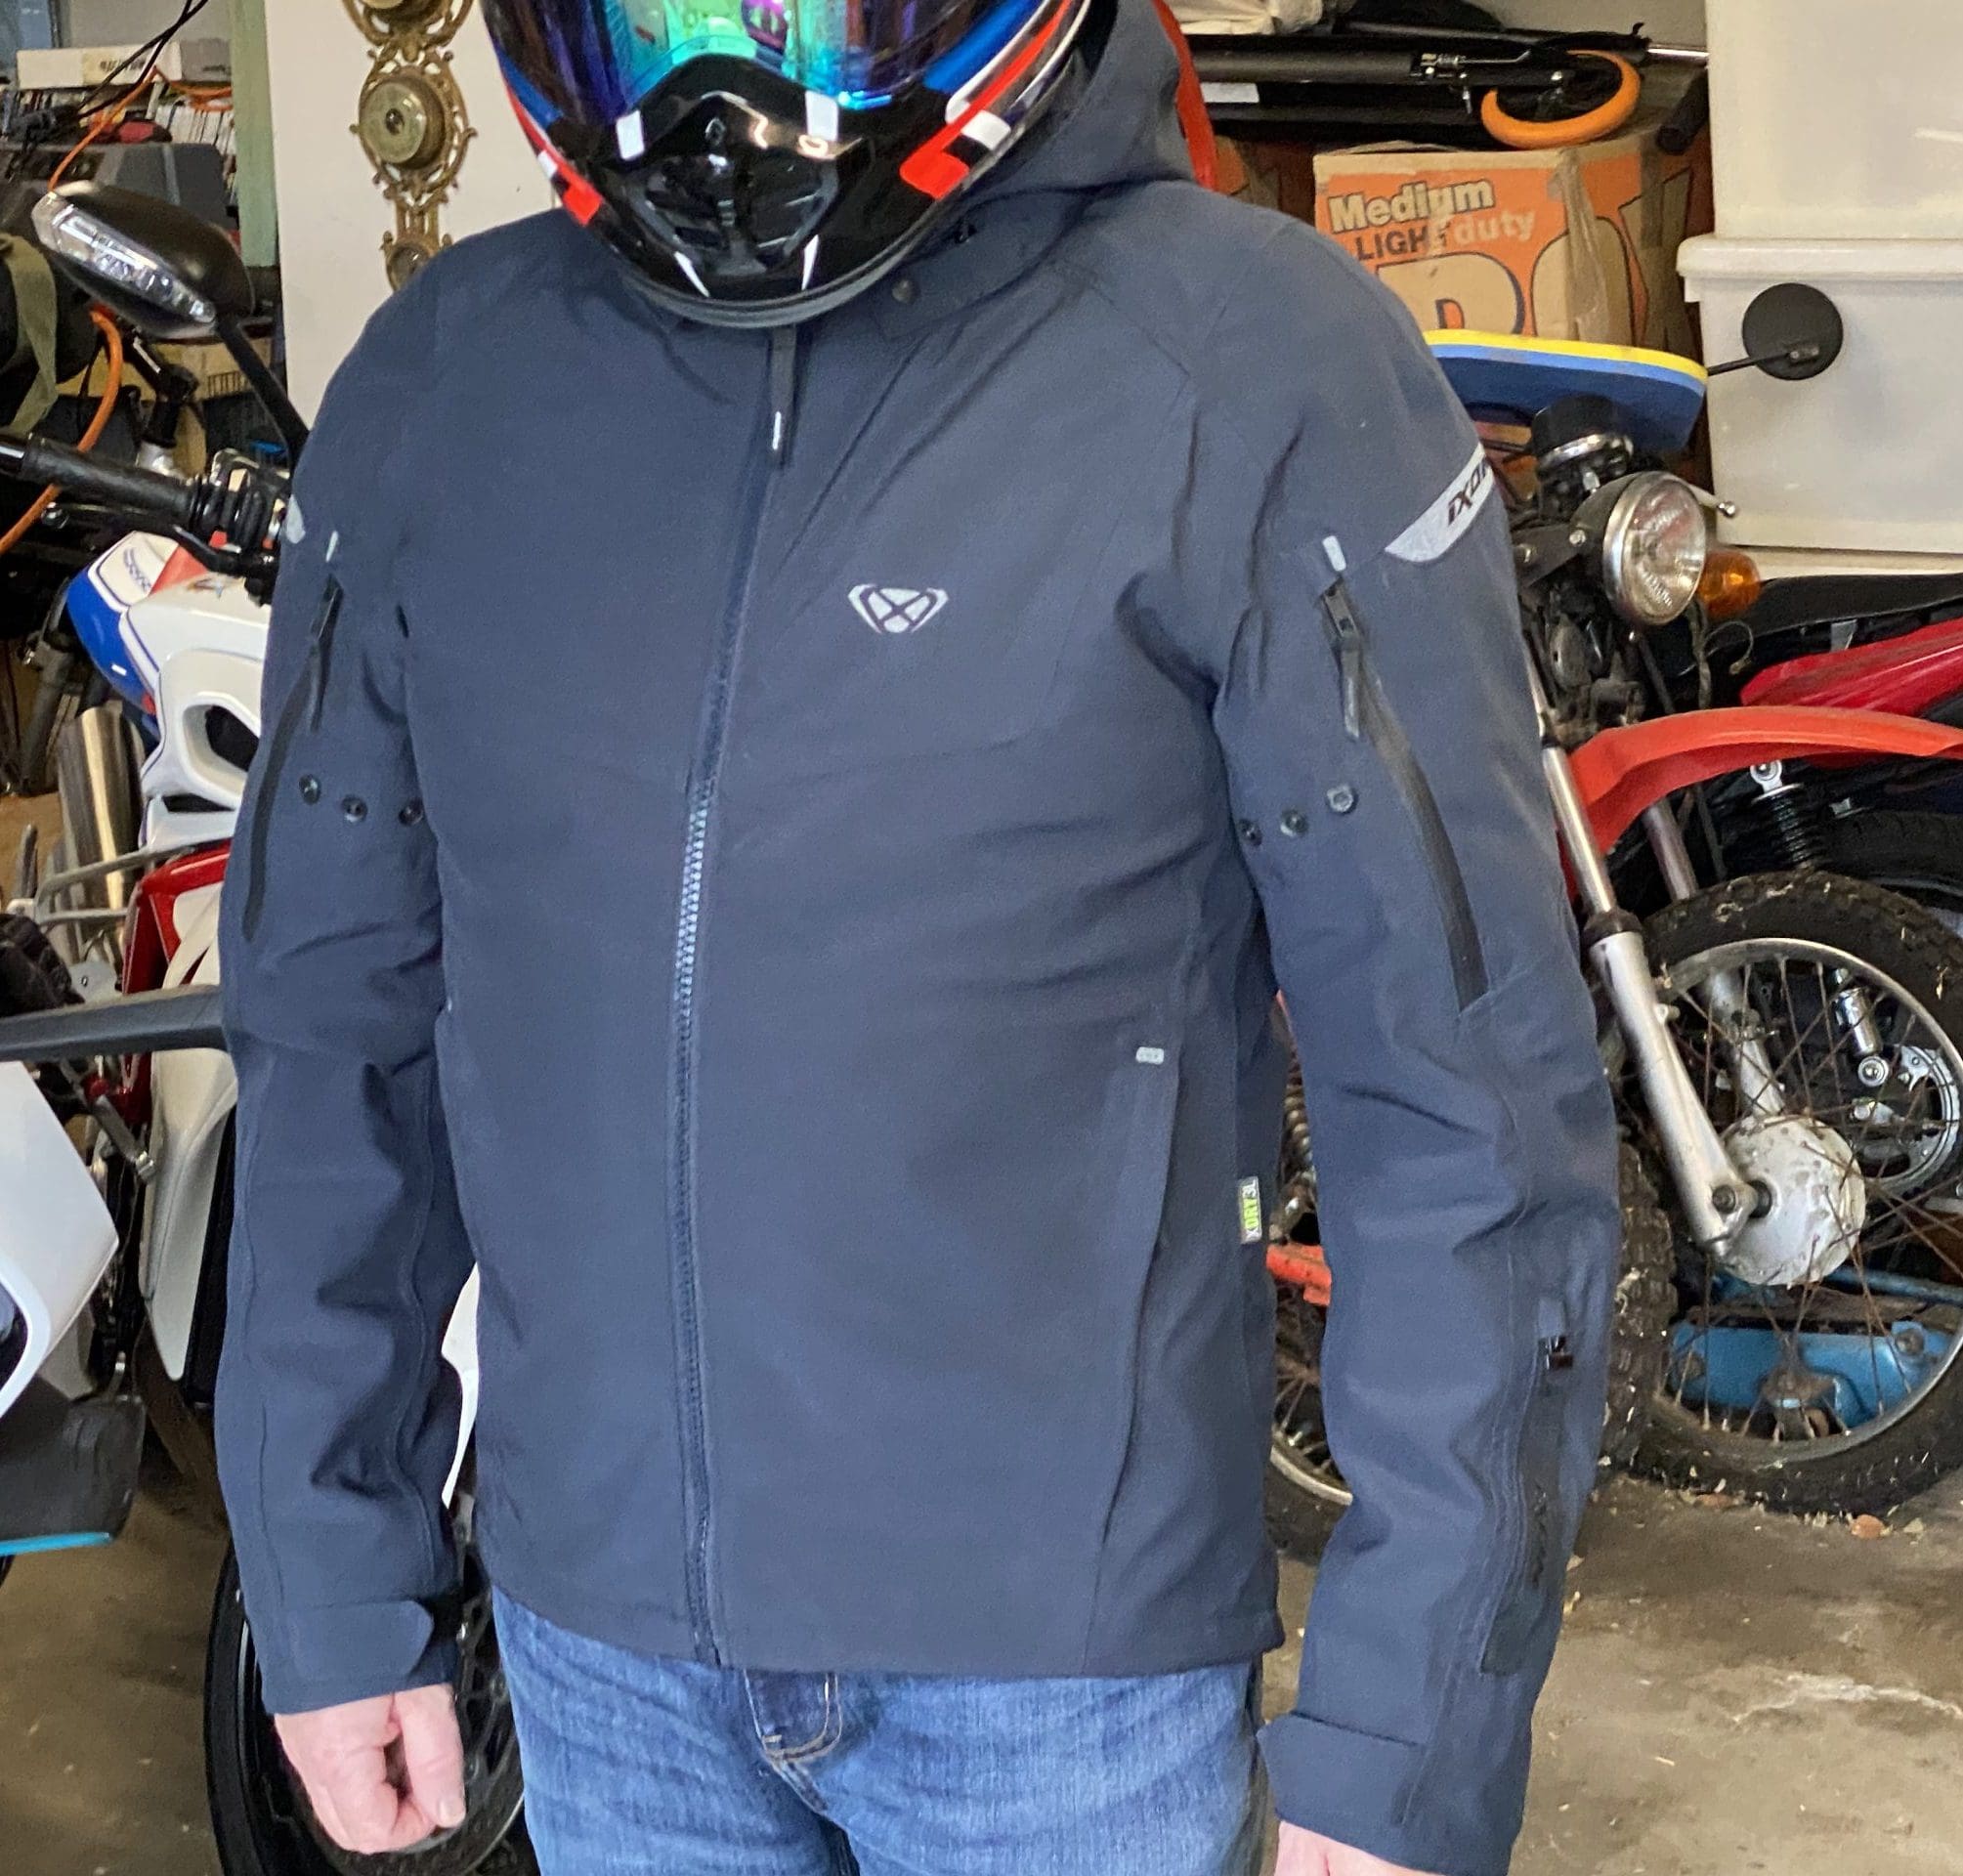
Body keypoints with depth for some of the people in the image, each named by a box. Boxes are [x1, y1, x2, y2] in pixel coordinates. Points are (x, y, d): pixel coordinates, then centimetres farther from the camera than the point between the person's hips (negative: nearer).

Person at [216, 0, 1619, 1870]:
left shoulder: (1262, 370, -12)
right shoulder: (438, 381, 1)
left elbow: (1460, 1102, -12)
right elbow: (340, 1015, 9)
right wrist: (330, 1577, 10)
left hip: (1071, 1651, -3)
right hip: (595, 1632, 4)